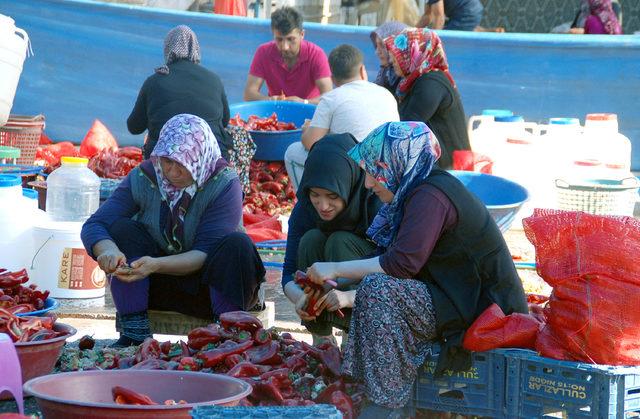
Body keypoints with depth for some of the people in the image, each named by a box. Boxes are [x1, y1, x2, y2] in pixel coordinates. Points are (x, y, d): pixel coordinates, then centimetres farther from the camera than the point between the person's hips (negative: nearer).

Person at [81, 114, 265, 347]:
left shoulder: (224, 184, -17)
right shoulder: (142, 178, -8)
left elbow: (205, 253, -25)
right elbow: (94, 225, -13)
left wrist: (156, 265, -40)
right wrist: (108, 249, -37)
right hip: (160, 288, 3)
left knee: (238, 244, -31)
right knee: (122, 229, -20)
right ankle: (134, 332, -24)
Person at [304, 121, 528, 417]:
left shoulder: (430, 196, -19)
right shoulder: (421, 190, 12)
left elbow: (402, 264, -25)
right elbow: (399, 262, 10)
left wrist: (335, 269, -16)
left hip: (483, 309, -11)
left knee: (378, 289, -22)